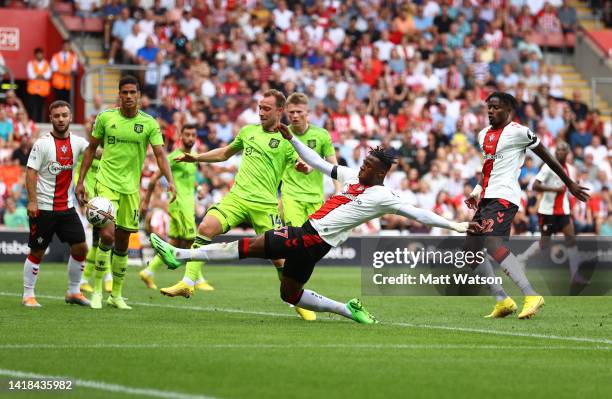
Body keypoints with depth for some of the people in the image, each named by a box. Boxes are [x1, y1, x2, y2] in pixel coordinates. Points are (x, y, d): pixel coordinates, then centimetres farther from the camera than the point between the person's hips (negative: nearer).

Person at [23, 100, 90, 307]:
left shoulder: (77, 142, 5)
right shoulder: (42, 143, -9)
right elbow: (31, 173, -11)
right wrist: (32, 201, -18)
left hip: (67, 207, 5)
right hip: (43, 208, -5)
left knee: (80, 247, 2)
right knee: (37, 252, 1)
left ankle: (73, 292, 16)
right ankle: (28, 295, 11)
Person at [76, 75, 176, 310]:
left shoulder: (149, 124, 0)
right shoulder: (105, 118, 0)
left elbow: (160, 154, -6)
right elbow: (91, 149, 9)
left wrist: (170, 181, -21)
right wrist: (80, 181, 6)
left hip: (131, 188, 2)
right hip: (106, 184, -2)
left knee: (122, 243, 8)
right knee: (107, 235, -19)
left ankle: (116, 295, 21)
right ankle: (97, 290, -6)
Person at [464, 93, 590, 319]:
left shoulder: (518, 132, -6)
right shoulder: (483, 135, 18)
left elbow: (547, 158, 0)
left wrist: (570, 184, 5)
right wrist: (476, 193, 16)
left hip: (503, 198, -9)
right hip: (486, 198, 9)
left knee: (492, 242, -27)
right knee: (472, 249, 5)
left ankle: (531, 296, -29)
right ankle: (502, 301, 10)